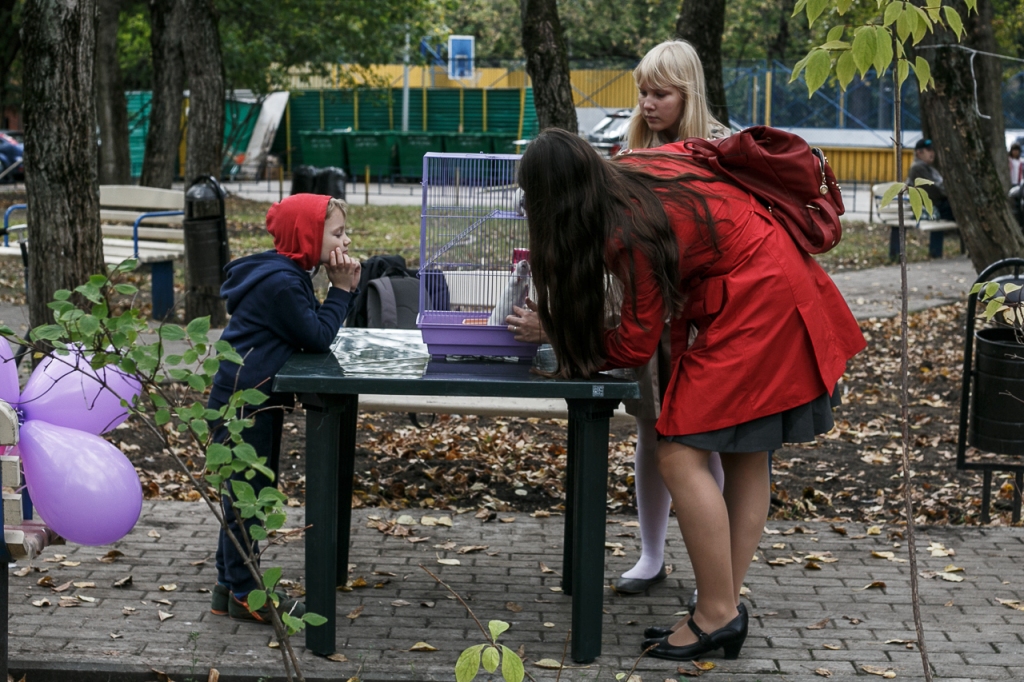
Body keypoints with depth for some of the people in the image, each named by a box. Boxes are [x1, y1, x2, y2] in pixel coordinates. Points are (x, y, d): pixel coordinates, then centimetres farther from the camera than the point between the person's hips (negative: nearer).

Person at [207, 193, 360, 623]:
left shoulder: (291, 274, 12)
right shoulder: (281, 282, -21)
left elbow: (314, 334, 11)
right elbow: (318, 338, -20)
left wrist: (345, 289, -1)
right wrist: (340, 289, -13)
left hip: (258, 399, 11)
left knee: (255, 491, 16)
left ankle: (229, 587, 25)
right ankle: (242, 594, 7)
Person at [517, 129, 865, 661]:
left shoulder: (632, 233, -23)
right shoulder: (629, 171, 1)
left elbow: (634, 346, -12)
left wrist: (553, 333, 3)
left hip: (756, 306, -10)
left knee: (680, 457, -10)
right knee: (745, 456, 10)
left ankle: (718, 615, -3)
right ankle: (727, 606, 16)